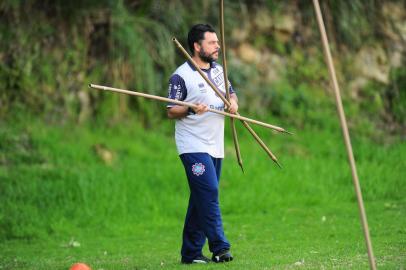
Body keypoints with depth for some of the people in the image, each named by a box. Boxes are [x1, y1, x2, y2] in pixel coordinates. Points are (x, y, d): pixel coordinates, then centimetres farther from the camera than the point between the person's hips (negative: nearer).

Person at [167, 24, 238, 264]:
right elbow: (171, 111, -8)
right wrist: (191, 110, -26)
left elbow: (231, 94, 24)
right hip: (194, 146, -8)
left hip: (216, 146, 8)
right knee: (209, 193, -18)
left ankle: (191, 252, 12)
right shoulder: (181, 76, -9)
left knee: (202, 199, 8)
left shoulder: (219, 70, 13)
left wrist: (233, 102, 1)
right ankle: (220, 248, -20)